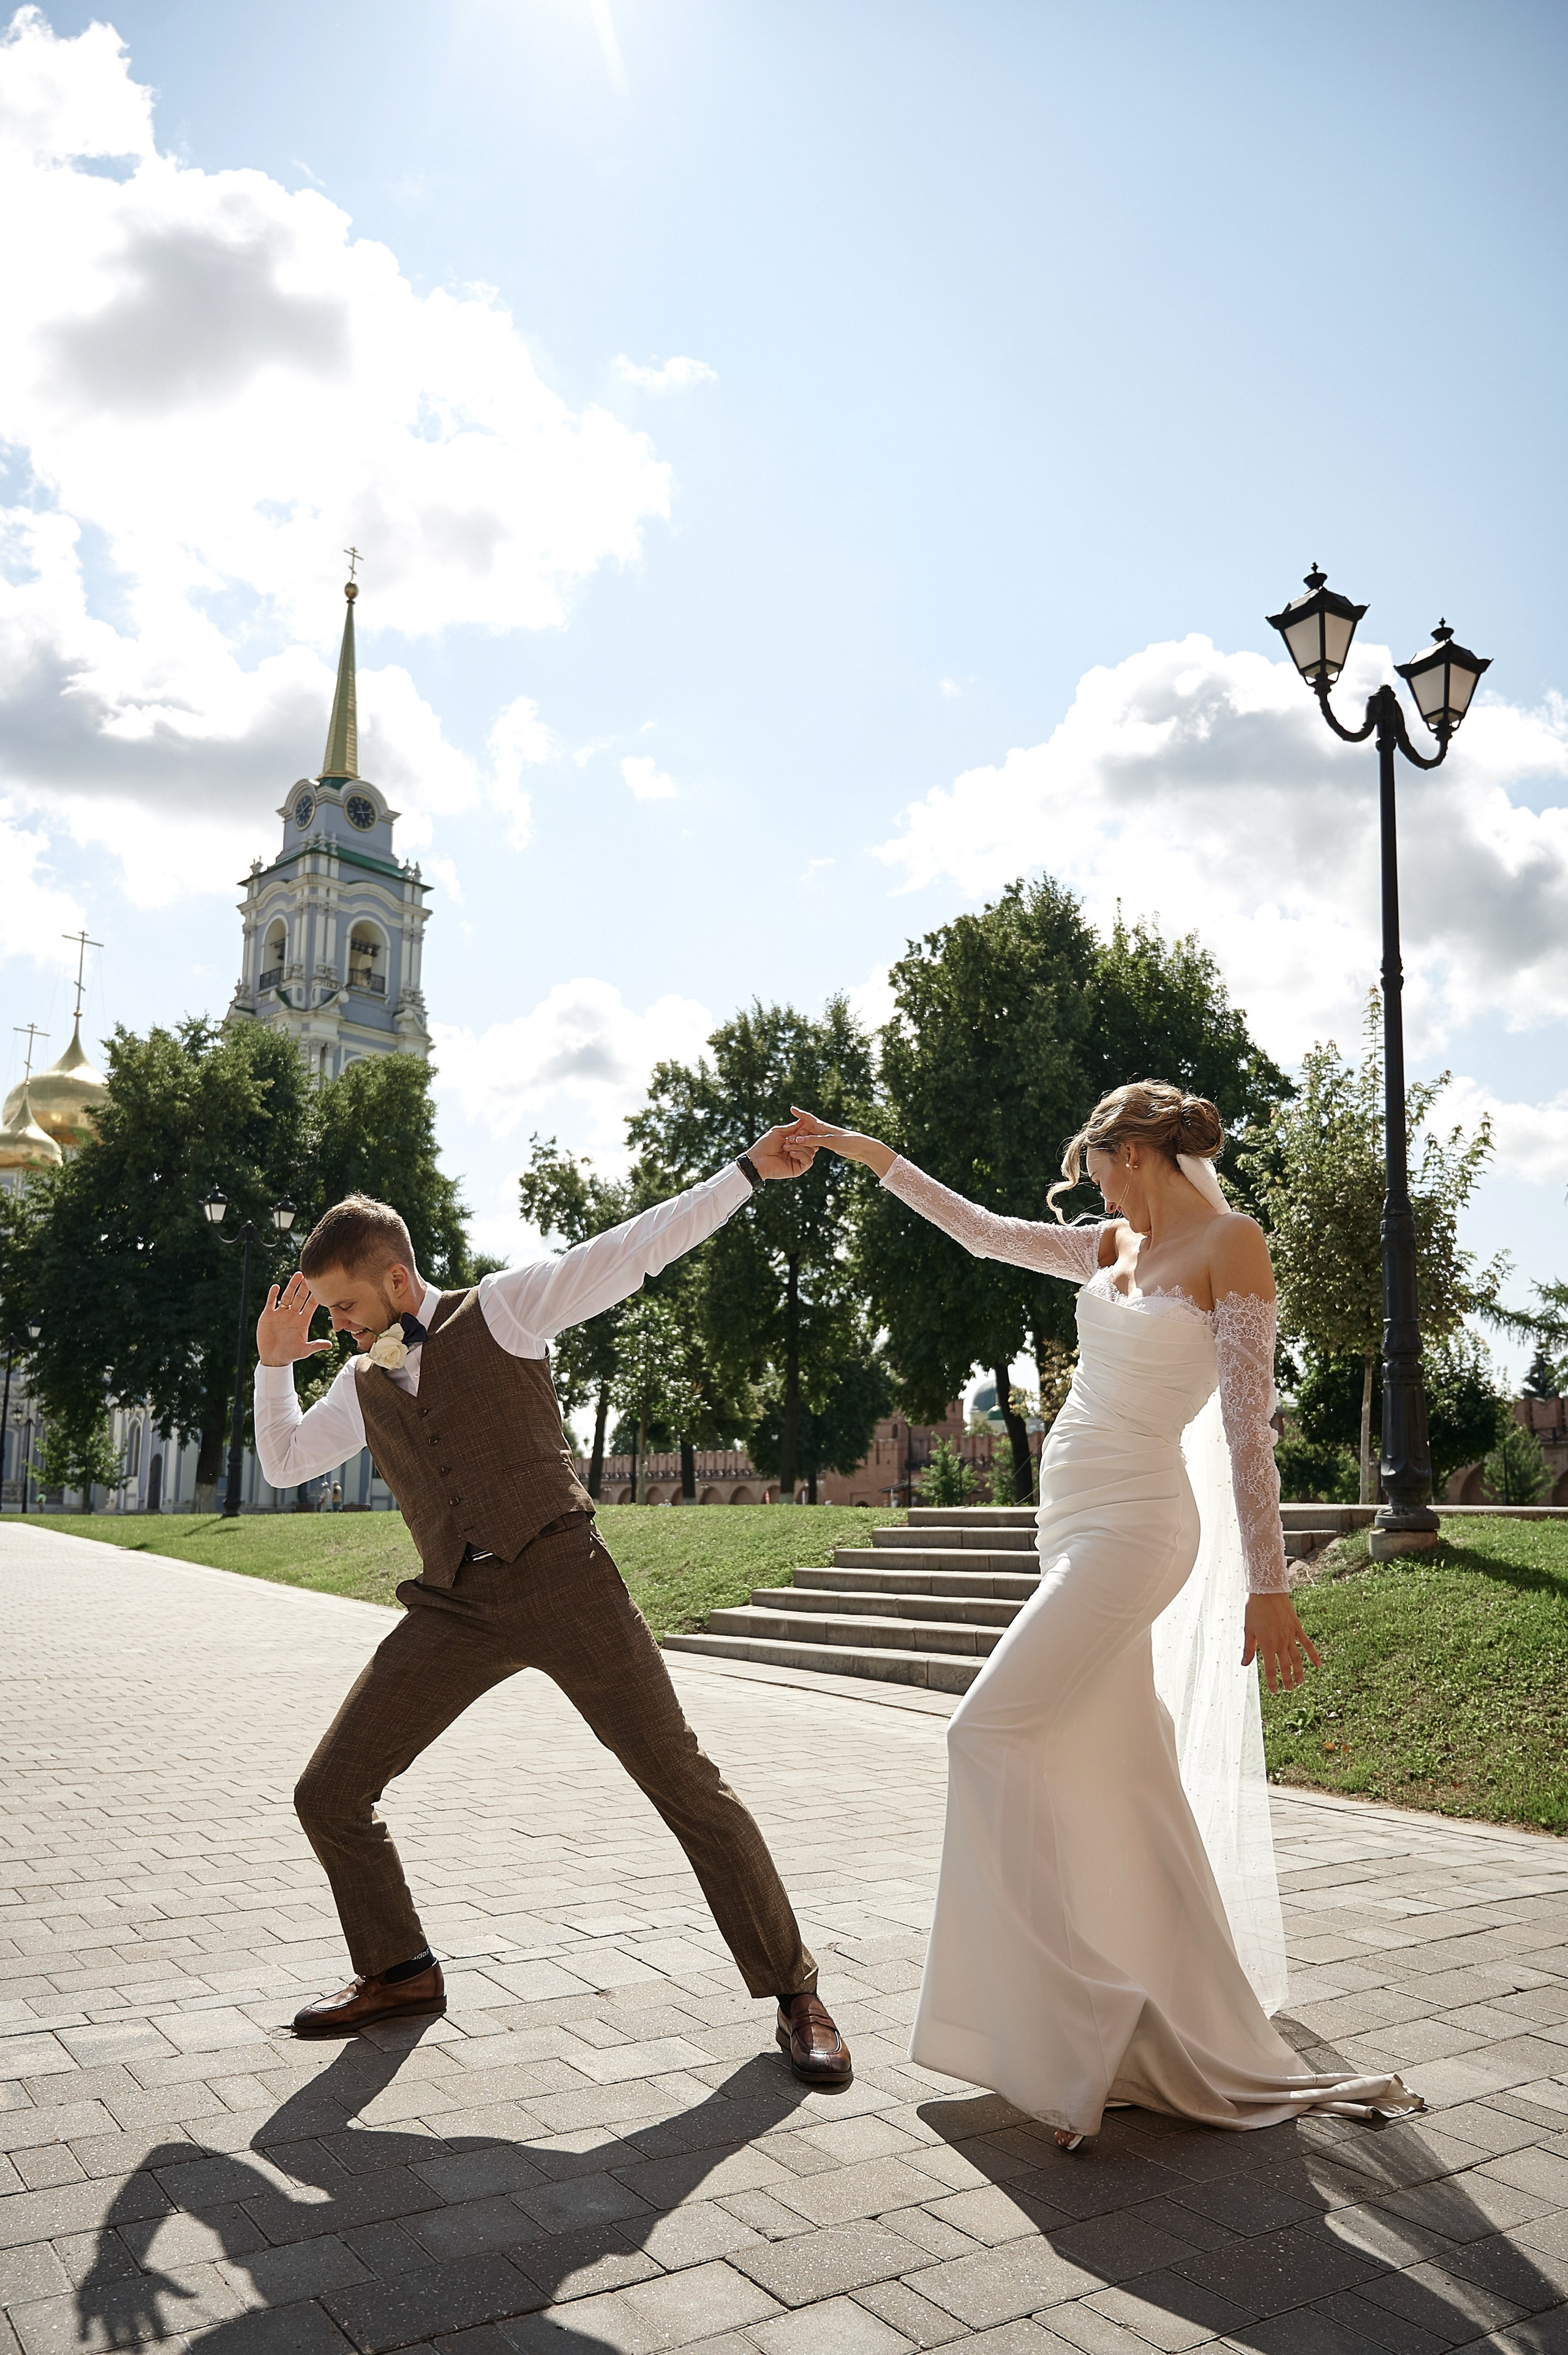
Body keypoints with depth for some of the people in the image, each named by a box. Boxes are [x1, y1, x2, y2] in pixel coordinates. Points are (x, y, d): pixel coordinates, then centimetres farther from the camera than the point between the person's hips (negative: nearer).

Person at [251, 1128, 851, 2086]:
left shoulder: (503, 1308, 0)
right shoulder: (364, 1383, 15)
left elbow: (632, 1250, -4)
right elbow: (282, 1464, 28)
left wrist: (747, 1172, -9)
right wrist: (276, 1362, 14)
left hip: (561, 1576, -5)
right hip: (457, 1607, 5)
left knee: (684, 1780, -5)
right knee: (330, 1795, 4)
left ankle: (793, 1988, 10)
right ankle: (399, 1973, 27)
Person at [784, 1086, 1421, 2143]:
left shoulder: (1231, 1243, -10)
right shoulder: (1117, 1246, 12)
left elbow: (1250, 1426, -14)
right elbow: (988, 1231, 21)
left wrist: (1269, 1583, -14)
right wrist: (874, 1156, 21)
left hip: (1134, 1529, -8)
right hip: (1078, 1525, 8)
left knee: (992, 1732, -10)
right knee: (1119, 1776, 10)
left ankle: (1073, 2016, 0)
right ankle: (1195, 2043, 22)